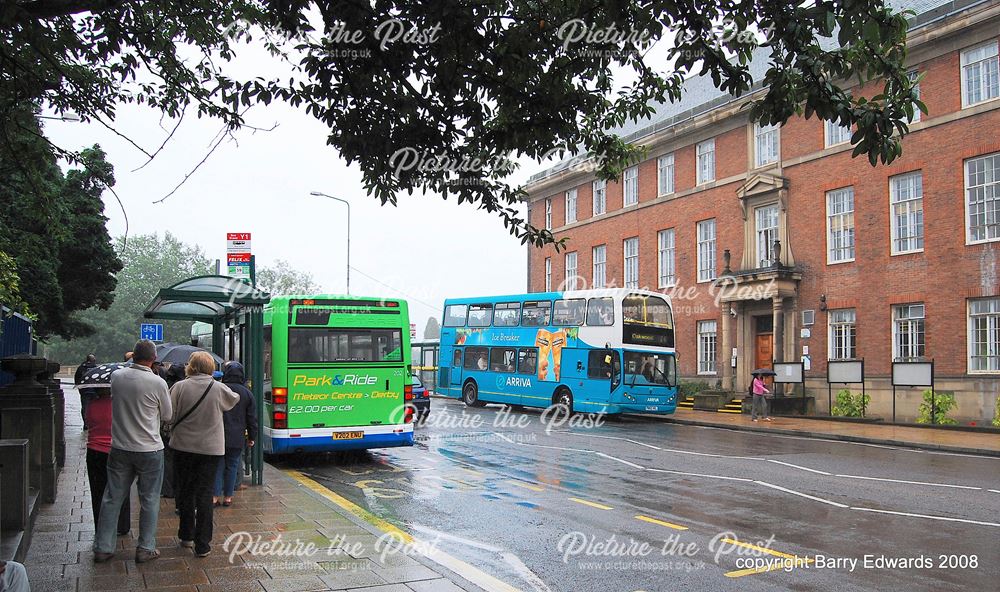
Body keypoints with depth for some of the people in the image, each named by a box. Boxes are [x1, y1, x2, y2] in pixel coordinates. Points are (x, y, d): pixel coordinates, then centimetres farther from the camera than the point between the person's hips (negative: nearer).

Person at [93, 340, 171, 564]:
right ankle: (146, 548, 14)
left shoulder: (117, 377, -4)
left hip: (120, 448, 4)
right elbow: (167, 415, -1)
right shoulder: (157, 383, -15)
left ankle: (102, 547, 19)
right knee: (149, 500, 8)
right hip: (149, 449, -4)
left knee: (112, 498, 13)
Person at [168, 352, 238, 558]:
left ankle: (187, 535, 29)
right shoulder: (219, 388, -8)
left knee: (185, 491, 17)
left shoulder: (179, 387, -9)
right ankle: (202, 544, 4)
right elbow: (234, 400, 12)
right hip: (210, 448, -1)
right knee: (205, 494, 4)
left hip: (183, 446, 1)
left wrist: (174, 433, 13)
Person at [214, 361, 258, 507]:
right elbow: (252, 418, 4)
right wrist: (251, 437, 12)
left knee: (218, 465, 8)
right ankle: (228, 497, 12)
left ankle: (215, 496, 6)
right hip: (237, 438, 1)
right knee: (232, 466, 9)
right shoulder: (247, 393, 0)